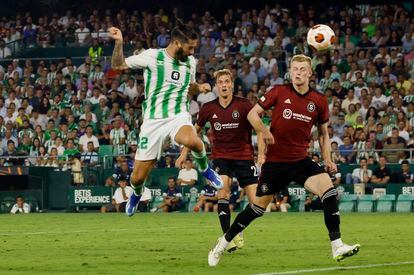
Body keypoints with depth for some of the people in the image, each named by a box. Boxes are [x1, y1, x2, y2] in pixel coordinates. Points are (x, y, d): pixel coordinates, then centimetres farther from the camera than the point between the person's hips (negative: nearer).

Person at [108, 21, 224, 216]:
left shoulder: (190, 62, 8)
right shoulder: (152, 56, -5)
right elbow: (117, 65, 0)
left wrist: (200, 88, 5)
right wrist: (119, 43, -15)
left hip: (178, 117, 1)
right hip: (153, 120, -1)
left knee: (192, 141, -38)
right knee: (138, 177, 1)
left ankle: (205, 169, -6)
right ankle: (136, 194, 39)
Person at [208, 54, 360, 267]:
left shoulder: (319, 101, 2)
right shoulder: (279, 92, -5)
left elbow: (323, 133, 14)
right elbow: (252, 114, 1)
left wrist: (327, 160, 2)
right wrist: (263, 131, -18)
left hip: (301, 160, 2)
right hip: (275, 160, -2)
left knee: (328, 189, -21)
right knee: (259, 206, 5)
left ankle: (337, 247, -20)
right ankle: (223, 243, 25)